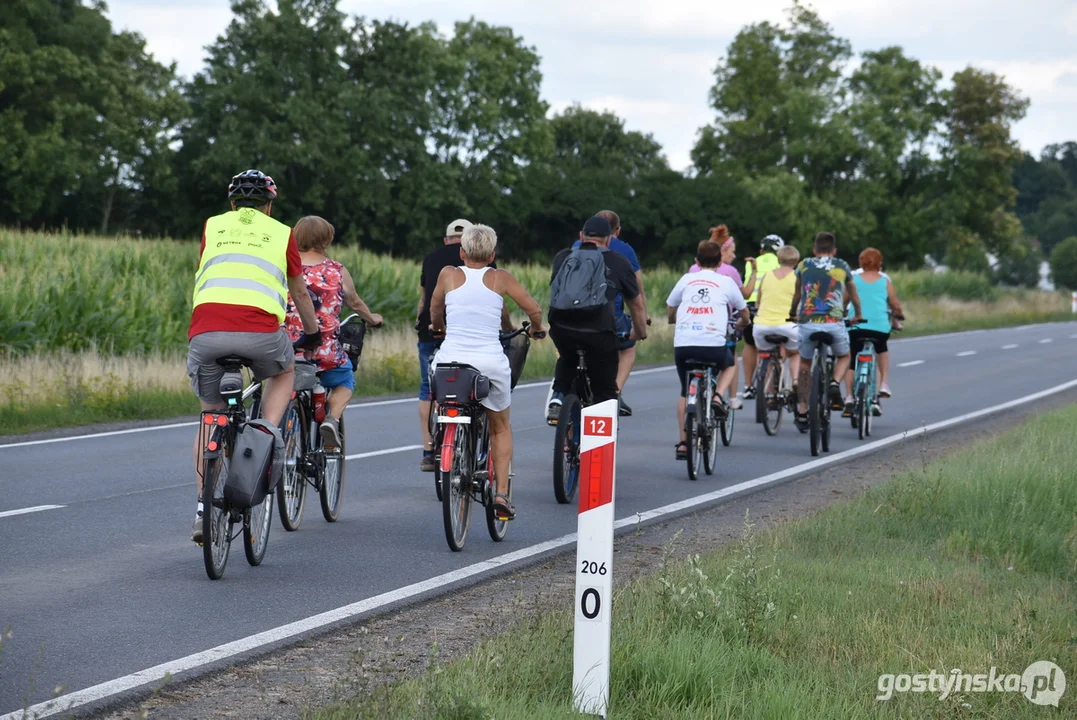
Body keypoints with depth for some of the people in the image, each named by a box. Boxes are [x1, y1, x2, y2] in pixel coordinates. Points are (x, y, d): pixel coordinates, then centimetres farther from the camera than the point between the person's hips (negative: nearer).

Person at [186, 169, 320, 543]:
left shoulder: (212, 227, 25)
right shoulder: (281, 233, 22)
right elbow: (300, 292, 33)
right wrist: (312, 334, 50)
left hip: (206, 330, 1)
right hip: (259, 329, -1)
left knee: (210, 418, 19)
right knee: (284, 372, 32)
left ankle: (204, 509, 12)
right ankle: (269, 435, 7)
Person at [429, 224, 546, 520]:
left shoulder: (449, 274, 6)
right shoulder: (500, 278, 5)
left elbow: (435, 310, 21)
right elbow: (534, 310, 4)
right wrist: (536, 329, 25)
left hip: (450, 360, 0)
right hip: (491, 362, 0)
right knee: (501, 427, 20)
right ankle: (501, 493, 10)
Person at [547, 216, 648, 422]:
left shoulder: (562, 257, 19)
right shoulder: (619, 263, 15)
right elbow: (636, 304, 26)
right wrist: (640, 333, 43)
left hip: (561, 328, 2)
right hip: (599, 331, -2)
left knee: (566, 360, 35)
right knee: (605, 391, 12)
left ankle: (557, 398, 16)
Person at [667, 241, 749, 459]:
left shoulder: (686, 280, 13)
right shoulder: (726, 282, 10)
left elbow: (670, 315, 22)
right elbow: (744, 316, 22)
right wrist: (738, 324, 45)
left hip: (683, 345, 1)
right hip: (714, 345, -1)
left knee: (685, 392, 21)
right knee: (729, 364, 33)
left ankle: (683, 443, 14)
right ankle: (718, 396, 7)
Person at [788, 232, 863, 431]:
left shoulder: (804, 265, 13)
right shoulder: (842, 266, 13)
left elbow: (797, 294, 28)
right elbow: (853, 295, 29)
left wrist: (792, 313, 47)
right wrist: (857, 315, 47)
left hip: (807, 322, 1)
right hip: (834, 322, -1)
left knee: (805, 364, 20)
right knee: (843, 357, 25)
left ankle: (802, 412, 19)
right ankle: (835, 383, -5)